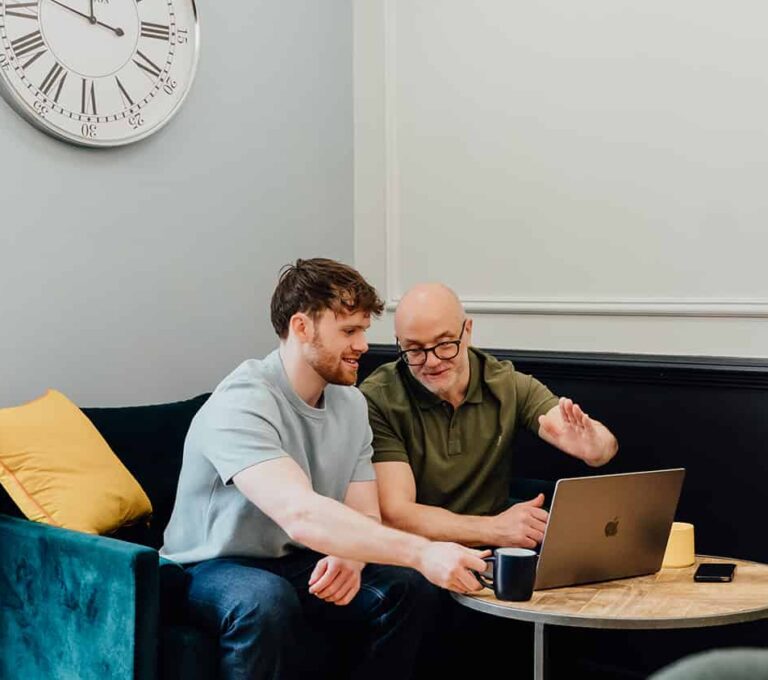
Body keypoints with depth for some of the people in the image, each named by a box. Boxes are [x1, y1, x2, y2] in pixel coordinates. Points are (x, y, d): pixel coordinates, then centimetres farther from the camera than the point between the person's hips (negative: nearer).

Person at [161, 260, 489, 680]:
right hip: (216, 567, -6)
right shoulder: (243, 404, -24)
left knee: (408, 587, -18)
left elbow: (366, 517, -1)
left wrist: (350, 557, -26)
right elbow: (301, 514, -38)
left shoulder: (350, 402, 1)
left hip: (302, 566, 6)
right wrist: (421, 552, -45)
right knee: (266, 601, -38)